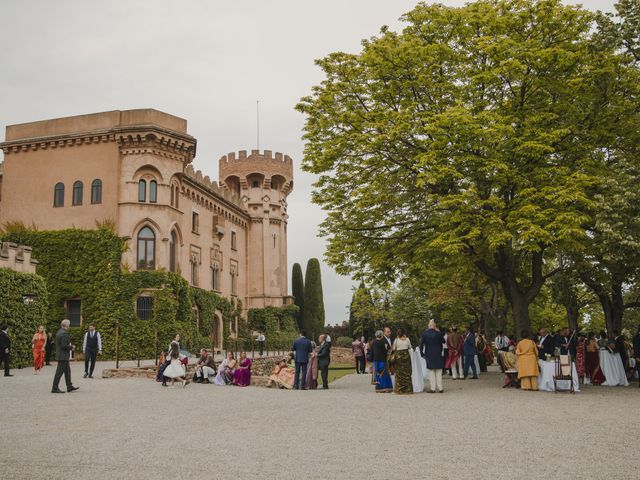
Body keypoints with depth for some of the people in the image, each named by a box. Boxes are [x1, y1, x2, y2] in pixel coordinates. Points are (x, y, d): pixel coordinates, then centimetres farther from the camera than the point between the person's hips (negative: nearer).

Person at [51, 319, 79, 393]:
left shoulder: (59, 332, 12)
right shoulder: (64, 333, -19)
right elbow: (64, 346, -24)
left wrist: (69, 346, 15)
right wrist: (71, 347, -8)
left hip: (60, 355, 10)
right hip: (63, 356, -10)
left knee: (67, 371, 14)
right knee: (59, 372, -4)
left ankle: (69, 387, 18)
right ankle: (54, 388, 1)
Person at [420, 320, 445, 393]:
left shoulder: (424, 334, -5)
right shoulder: (438, 333, -9)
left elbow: (421, 344, -7)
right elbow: (443, 341, 5)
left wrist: (422, 353, 3)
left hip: (429, 355, 0)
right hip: (438, 355, 0)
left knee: (431, 372, 6)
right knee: (439, 372, 8)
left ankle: (432, 388, 4)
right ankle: (440, 388, 9)